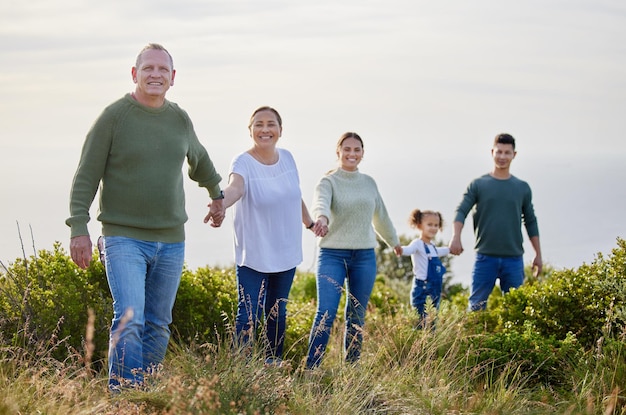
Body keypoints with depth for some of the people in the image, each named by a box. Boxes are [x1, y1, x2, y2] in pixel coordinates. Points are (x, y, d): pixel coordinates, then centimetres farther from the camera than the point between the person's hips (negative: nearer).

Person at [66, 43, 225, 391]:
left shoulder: (180, 119, 8)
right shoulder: (113, 117, -5)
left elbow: (199, 159, 30)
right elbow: (85, 177, -5)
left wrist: (217, 195, 41)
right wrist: (79, 228, -14)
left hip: (171, 241, 5)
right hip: (124, 238, -5)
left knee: (158, 326, 8)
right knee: (129, 321, -17)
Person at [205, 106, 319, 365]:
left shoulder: (287, 158, 3)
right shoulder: (243, 163, -15)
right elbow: (235, 187, -38)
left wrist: (310, 223, 32)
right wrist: (221, 204, -60)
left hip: (286, 253, 5)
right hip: (253, 255, -5)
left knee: (277, 311, 15)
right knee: (248, 315, -12)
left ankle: (273, 363, 29)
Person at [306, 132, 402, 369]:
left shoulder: (369, 183, 11)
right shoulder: (328, 182, -3)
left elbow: (380, 215, 26)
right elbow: (321, 202, -26)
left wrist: (393, 241, 38)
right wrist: (322, 218, -48)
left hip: (365, 257, 4)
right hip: (333, 254, -4)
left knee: (357, 316, 8)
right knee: (326, 312, -13)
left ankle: (352, 366, 17)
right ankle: (311, 368, -11)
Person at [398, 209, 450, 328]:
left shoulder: (432, 246, 15)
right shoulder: (418, 243, -12)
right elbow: (409, 249, -35)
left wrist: (450, 249, 56)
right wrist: (401, 250, -58)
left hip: (435, 289, 8)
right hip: (422, 289, -8)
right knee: (421, 321, -11)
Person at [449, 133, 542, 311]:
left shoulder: (522, 188, 10)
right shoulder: (478, 185, 5)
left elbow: (530, 222, 15)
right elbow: (462, 211, -4)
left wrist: (538, 255, 13)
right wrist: (456, 237, -21)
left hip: (513, 258, 1)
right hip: (485, 256, -1)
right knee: (476, 305, -4)